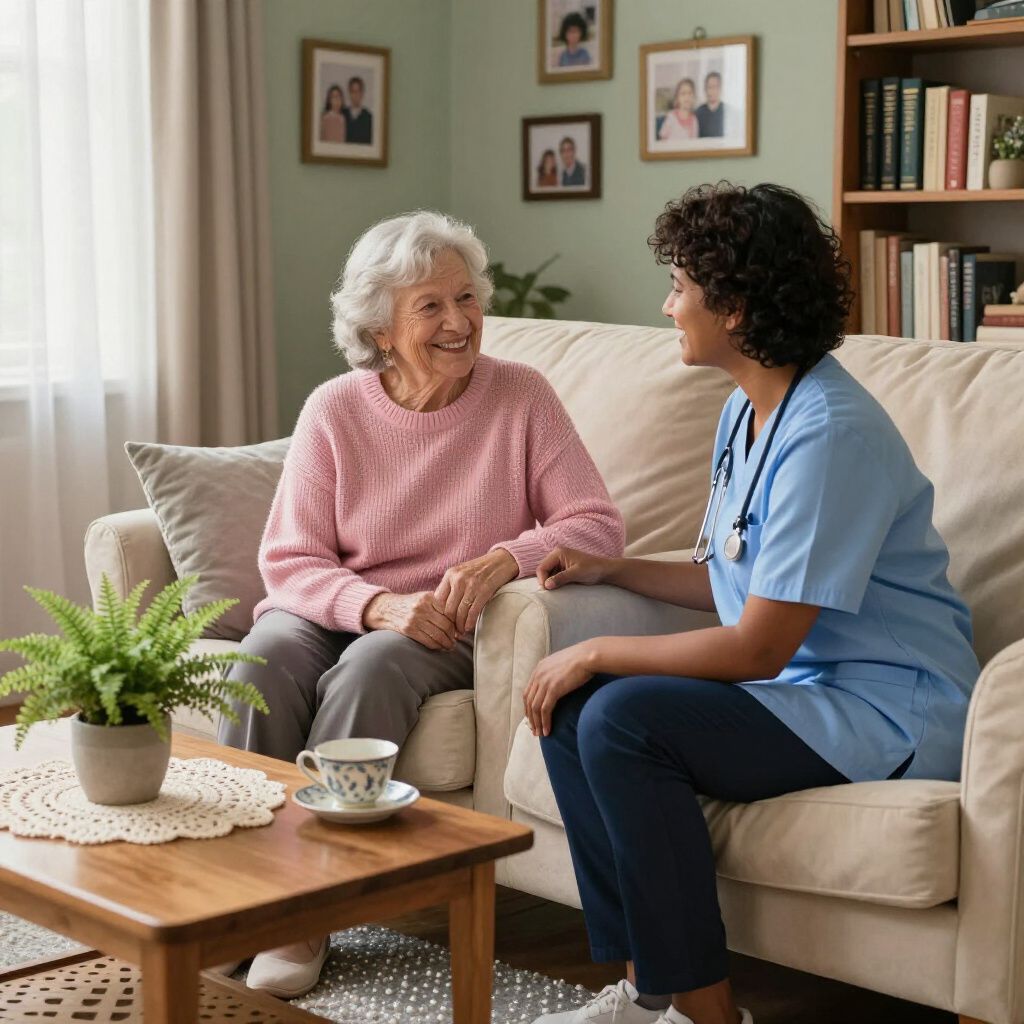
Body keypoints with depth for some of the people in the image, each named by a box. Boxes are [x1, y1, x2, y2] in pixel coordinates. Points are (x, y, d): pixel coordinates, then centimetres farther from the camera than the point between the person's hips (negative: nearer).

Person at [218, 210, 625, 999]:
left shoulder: (522, 397, -5)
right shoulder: (335, 410, -2)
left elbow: (599, 525, -9)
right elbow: (288, 561, -4)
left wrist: (504, 559, -27)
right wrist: (379, 605, -23)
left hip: (447, 628, -1)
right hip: (338, 609, 2)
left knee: (373, 667, -33)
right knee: (269, 654, -31)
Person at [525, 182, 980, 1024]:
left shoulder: (829, 434, -22)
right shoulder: (747, 410, 9)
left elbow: (758, 647, -23)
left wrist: (596, 653, -15)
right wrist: (610, 569, 9)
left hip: (886, 713, -10)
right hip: (800, 684, 10)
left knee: (622, 719, -25)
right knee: (570, 705, -3)